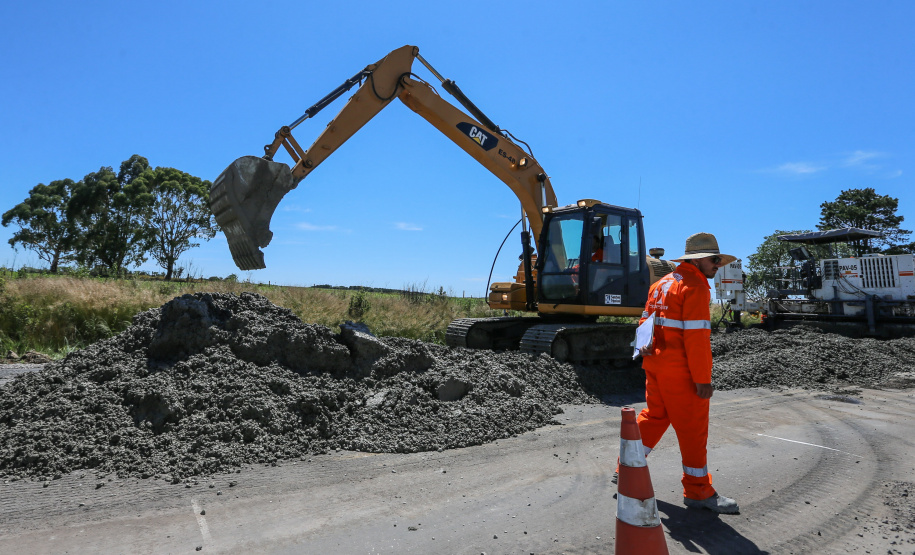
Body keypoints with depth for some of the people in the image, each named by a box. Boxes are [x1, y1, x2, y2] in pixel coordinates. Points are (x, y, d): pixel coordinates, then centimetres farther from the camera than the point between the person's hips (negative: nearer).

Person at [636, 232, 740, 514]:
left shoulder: (662, 283, 14)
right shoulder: (695, 287, -14)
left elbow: (647, 320, 16)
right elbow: (696, 336, -19)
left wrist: (645, 346, 5)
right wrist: (703, 379, -16)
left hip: (656, 364, 9)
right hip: (680, 371, -9)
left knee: (654, 416, 21)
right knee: (693, 427, 4)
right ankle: (698, 490, 16)